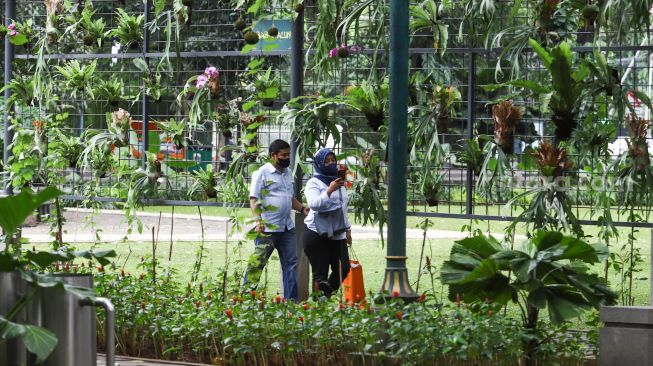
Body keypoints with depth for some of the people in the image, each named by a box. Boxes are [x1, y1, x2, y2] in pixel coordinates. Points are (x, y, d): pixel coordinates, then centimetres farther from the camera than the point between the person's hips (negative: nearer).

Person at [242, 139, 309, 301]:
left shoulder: (288, 173, 16)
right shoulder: (263, 172, -7)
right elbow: (254, 199, -12)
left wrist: (302, 208, 9)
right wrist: (258, 221, -23)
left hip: (287, 227, 8)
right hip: (268, 228, -8)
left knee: (291, 263, 7)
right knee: (257, 263, -5)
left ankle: (291, 299, 12)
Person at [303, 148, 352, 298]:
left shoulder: (338, 182, 19)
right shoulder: (314, 183, -3)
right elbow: (314, 204, -21)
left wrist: (347, 229, 25)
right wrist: (329, 190, -34)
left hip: (337, 234, 7)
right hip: (317, 234, -6)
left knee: (343, 269, -1)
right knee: (320, 273, -5)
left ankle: (327, 296, 14)